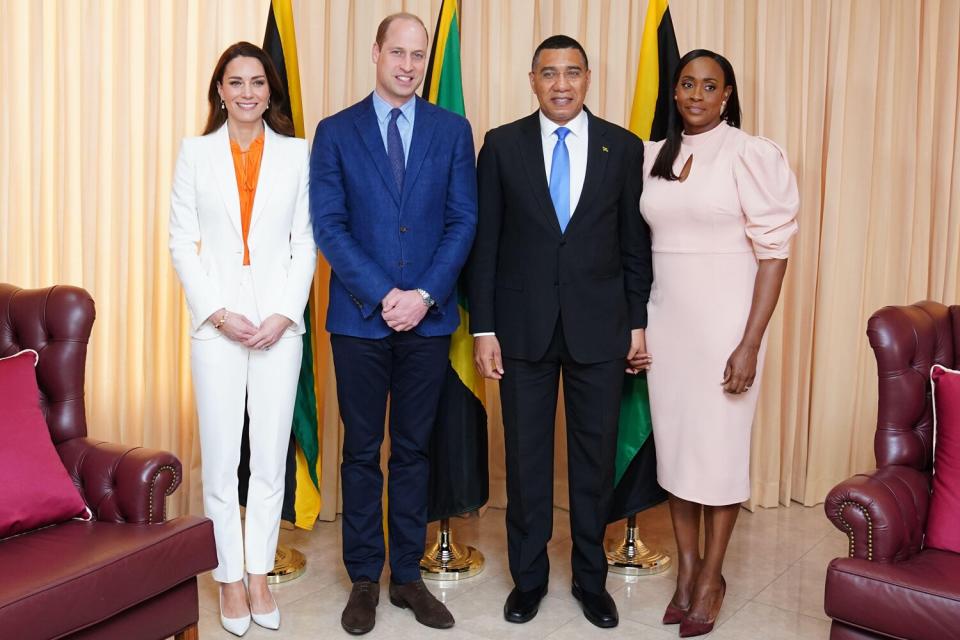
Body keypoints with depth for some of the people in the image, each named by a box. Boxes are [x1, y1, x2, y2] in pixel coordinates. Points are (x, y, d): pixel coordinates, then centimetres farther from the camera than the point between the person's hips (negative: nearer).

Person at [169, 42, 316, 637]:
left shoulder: (297, 153, 6)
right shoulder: (195, 152, 6)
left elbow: (305, 243, 3)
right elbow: (182, 243, 2)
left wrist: (284, 315, -8)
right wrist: (217, 313, -9)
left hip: (280, 322, 1)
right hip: (216, 322, 0)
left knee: (271, 455, 6)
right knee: (221, 459, 4)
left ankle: (260, 572, 22)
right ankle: (230, 577, 19)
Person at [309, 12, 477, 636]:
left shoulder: (452, 130, 6)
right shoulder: (336, 132, 3)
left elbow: (464, 221, 1)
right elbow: (329, 226, -3)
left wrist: (424, 294, -11)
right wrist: (383, 295, -13)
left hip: (428, 317, 1)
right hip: (360, 318, -1)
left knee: (414, 450, 11)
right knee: (362, 452, 8)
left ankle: (409, 574, 24)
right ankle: (365, 578, 22)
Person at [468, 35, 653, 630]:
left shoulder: (624, 147, 3)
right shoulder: (502, 145, 1)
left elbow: (635, 243, 5)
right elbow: (486, 242, 0)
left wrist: (639, 323, 3)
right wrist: (483, 328, -4)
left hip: (599, 326, 1)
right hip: (524, 326, 0)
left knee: (596, 457, 10)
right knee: (526, 456, 10)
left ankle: (591, 578, 29)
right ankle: (529, 576, 28)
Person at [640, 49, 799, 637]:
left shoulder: (752, 156, -8)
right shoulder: (655, 157, 7)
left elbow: (774, 253, -10)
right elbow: (641, 243, 11)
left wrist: (750, 343, -15)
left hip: (725, 320, -5)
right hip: (666, 319, 5)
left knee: (720, 445, 4)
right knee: (674, 441, 11)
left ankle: (712, 576, 23)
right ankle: (686, 569, 27)